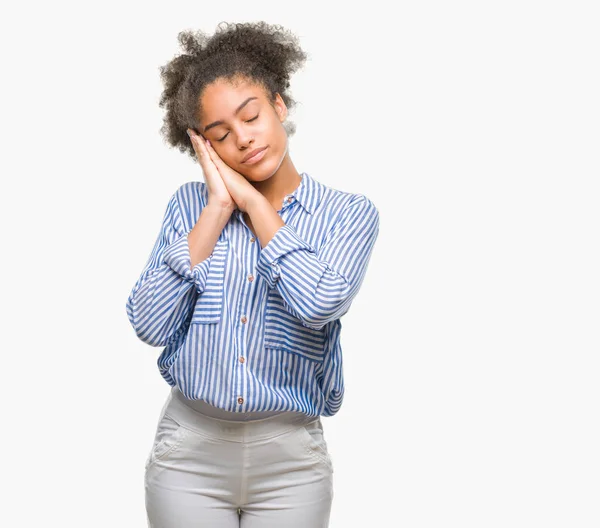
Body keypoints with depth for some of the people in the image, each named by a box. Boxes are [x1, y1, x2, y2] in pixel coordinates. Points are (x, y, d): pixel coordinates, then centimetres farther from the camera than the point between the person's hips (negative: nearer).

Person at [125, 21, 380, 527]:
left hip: (291, 462, -1)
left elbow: (319, 305, -21)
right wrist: (217, 209, -10)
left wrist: (253, 201, -11)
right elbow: (150, 325, -9)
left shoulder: (350, 213, -3)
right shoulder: (190, 204, 2)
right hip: (189, 452, 1)